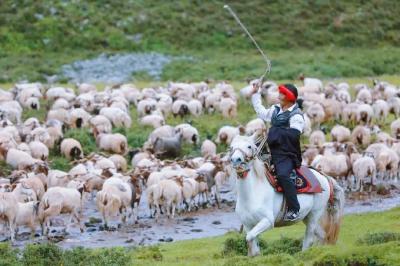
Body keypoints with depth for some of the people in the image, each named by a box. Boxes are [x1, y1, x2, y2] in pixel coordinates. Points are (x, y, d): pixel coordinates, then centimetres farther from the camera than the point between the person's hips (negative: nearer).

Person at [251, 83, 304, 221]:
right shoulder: (276, 110, 15)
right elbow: (261, 112, 34)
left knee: (282, 175, -34)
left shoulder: (296, 115, -11)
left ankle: (293, 210, -30)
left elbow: (293, 135, -23)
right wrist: (255, 94, 35)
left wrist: (276, 133, -20)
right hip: (273, 153, 9)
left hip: (287, 155, -9)